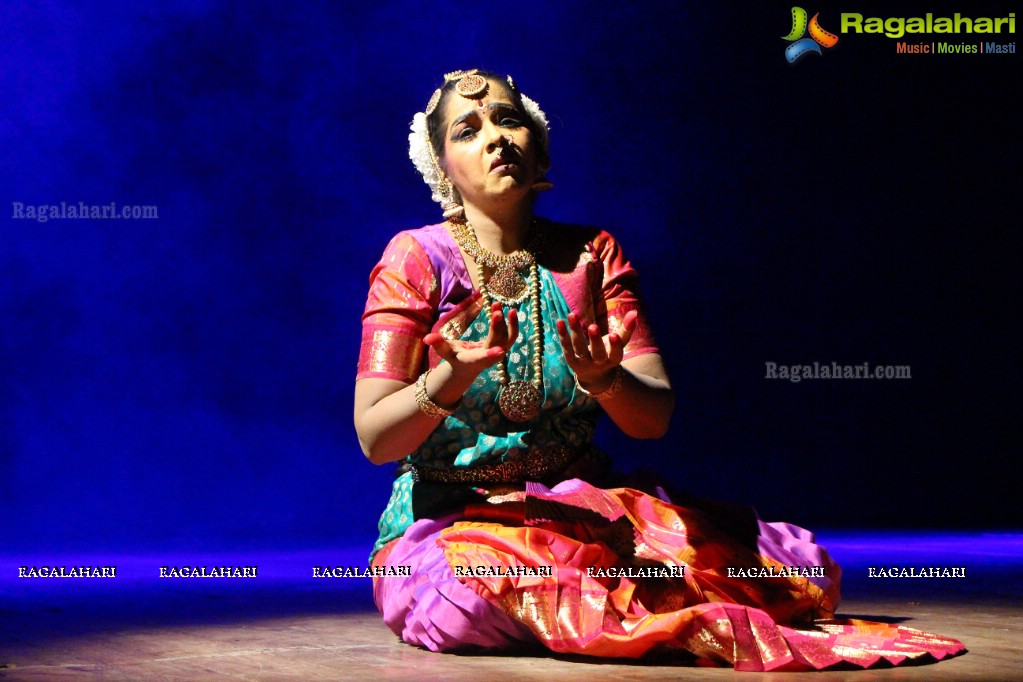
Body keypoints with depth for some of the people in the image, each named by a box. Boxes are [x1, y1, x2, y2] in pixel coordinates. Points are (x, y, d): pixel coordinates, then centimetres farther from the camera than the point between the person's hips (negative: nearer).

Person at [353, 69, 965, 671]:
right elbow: (375, 438, -11)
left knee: (802, 567, -16)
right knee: (470, 597, -41)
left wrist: (604, 381, -29)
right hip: (450, 520, -2)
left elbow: (655, 416, -5)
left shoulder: (590, 254, 6)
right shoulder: (417, 259, -3)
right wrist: (451, 377, -32)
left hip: (587, 507, 3)